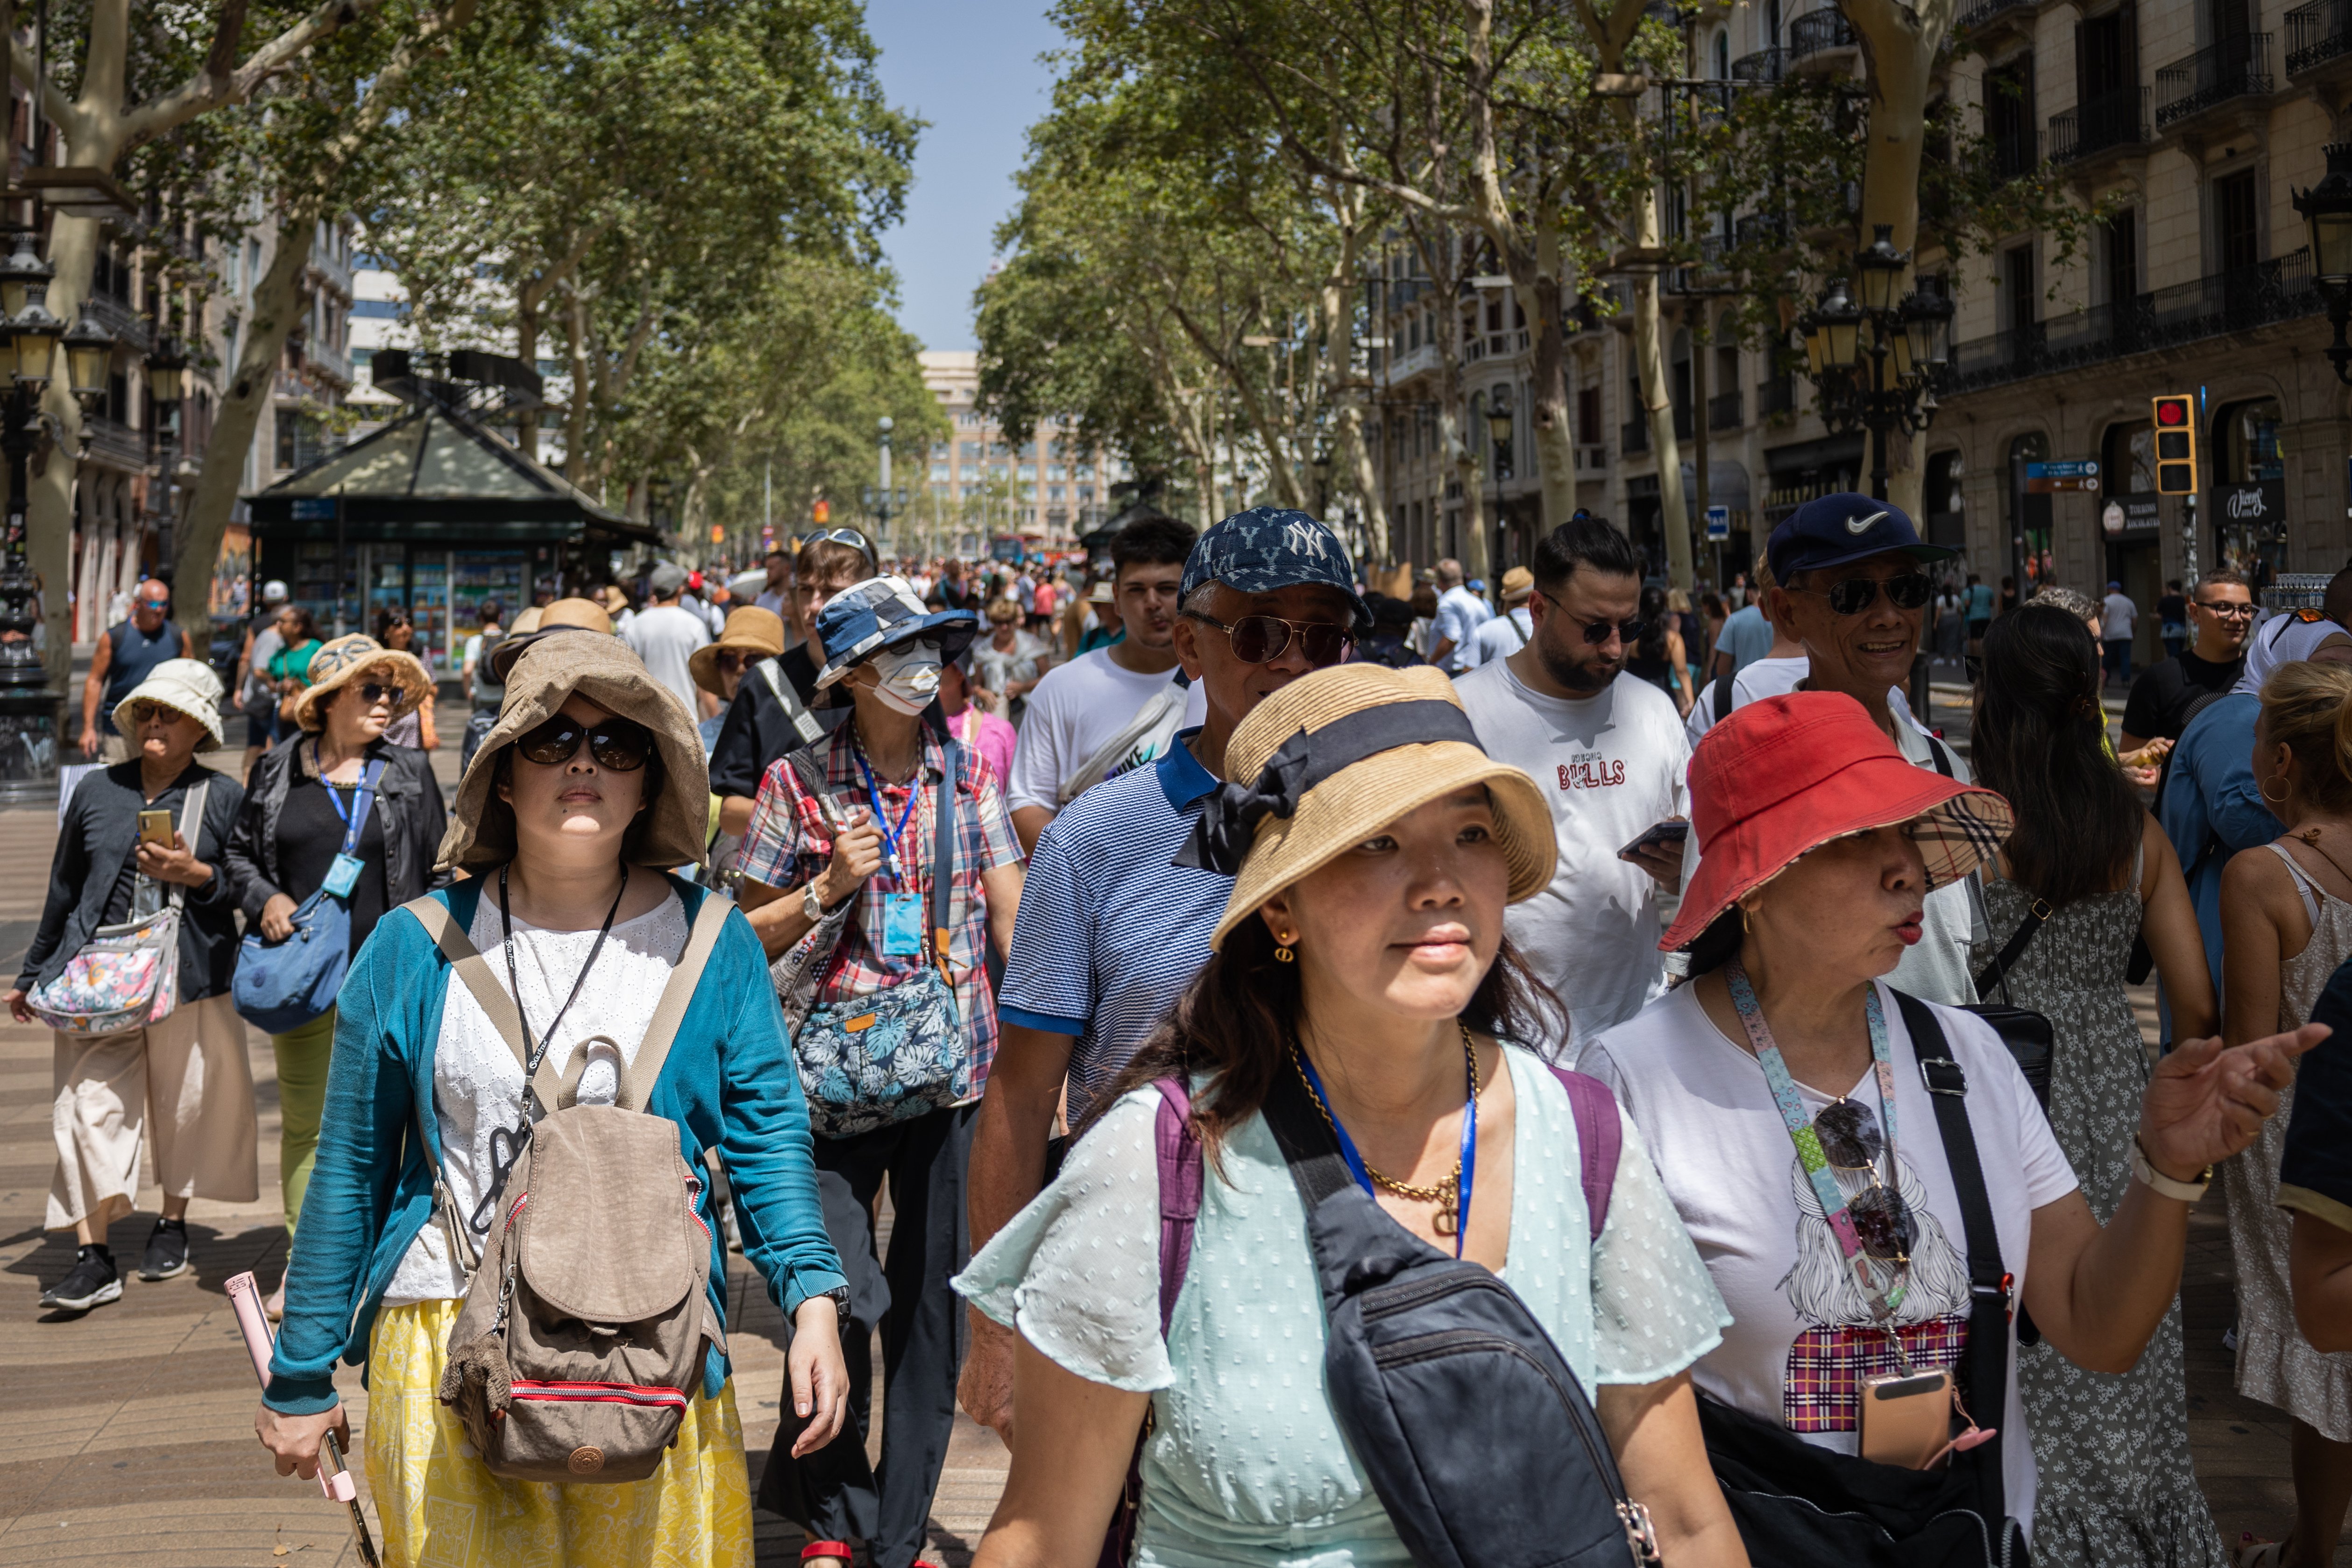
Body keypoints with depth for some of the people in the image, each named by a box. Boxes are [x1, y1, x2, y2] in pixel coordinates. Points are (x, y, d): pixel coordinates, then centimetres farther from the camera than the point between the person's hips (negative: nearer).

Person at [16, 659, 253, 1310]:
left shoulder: (224, 799, 5)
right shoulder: (96, 793, 10)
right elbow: (63, 890, 18)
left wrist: (198, 875, -13)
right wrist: (34, 976, 23)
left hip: (191, 981, -1)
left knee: (185, 1107, 8)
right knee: (90, 1109, -8)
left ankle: (172, 1223, 29)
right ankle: (93, 1257, -7)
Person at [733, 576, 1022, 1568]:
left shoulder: (967, 770, 4)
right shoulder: (800, 784, -2)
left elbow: (1014, 913, 4)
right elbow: (751, 938, 4)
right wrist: (829, 886, -13)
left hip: (955, 1071, 2)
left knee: (935, 1304, 8)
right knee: (841, 1298, -3)